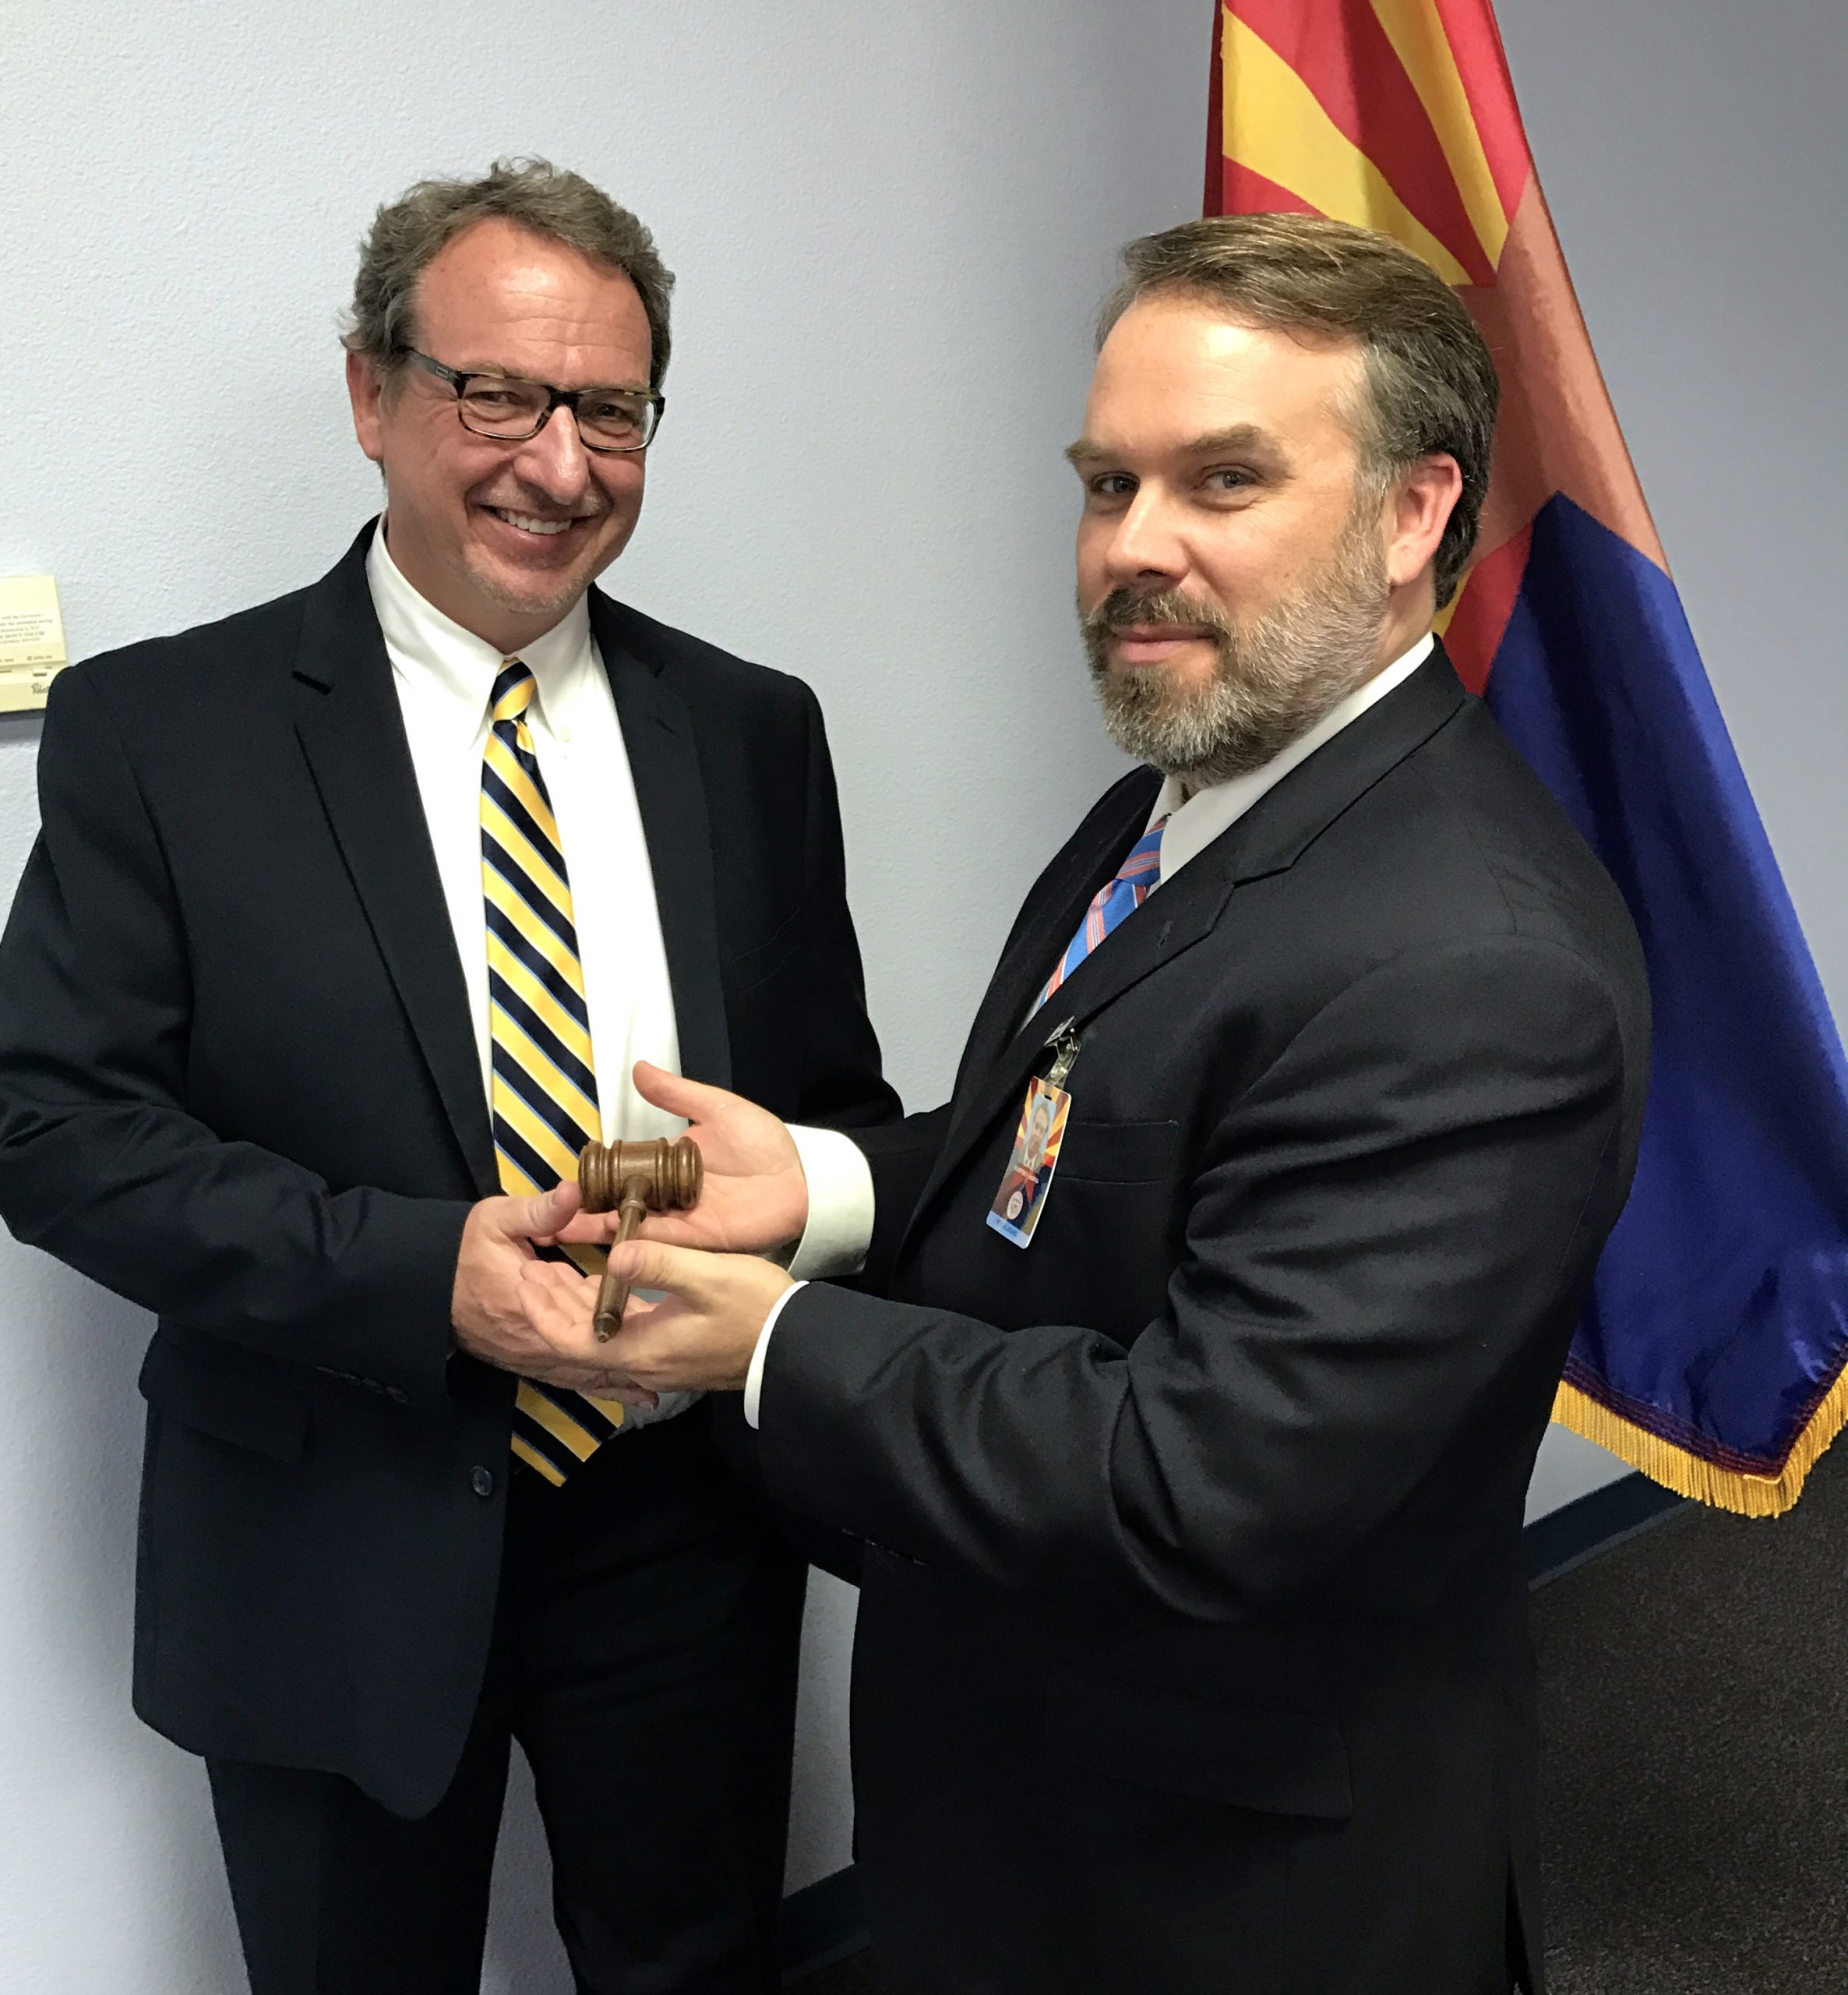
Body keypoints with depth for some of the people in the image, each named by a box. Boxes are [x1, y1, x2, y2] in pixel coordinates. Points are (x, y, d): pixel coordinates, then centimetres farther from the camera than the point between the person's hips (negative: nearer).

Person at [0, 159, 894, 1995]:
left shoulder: (749, 732, 2)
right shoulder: (156, 728, -7)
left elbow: (839, 1103, 6)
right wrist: (418, 1272, -22)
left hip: (682, 1525, 3)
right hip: (336, 1550, -2)